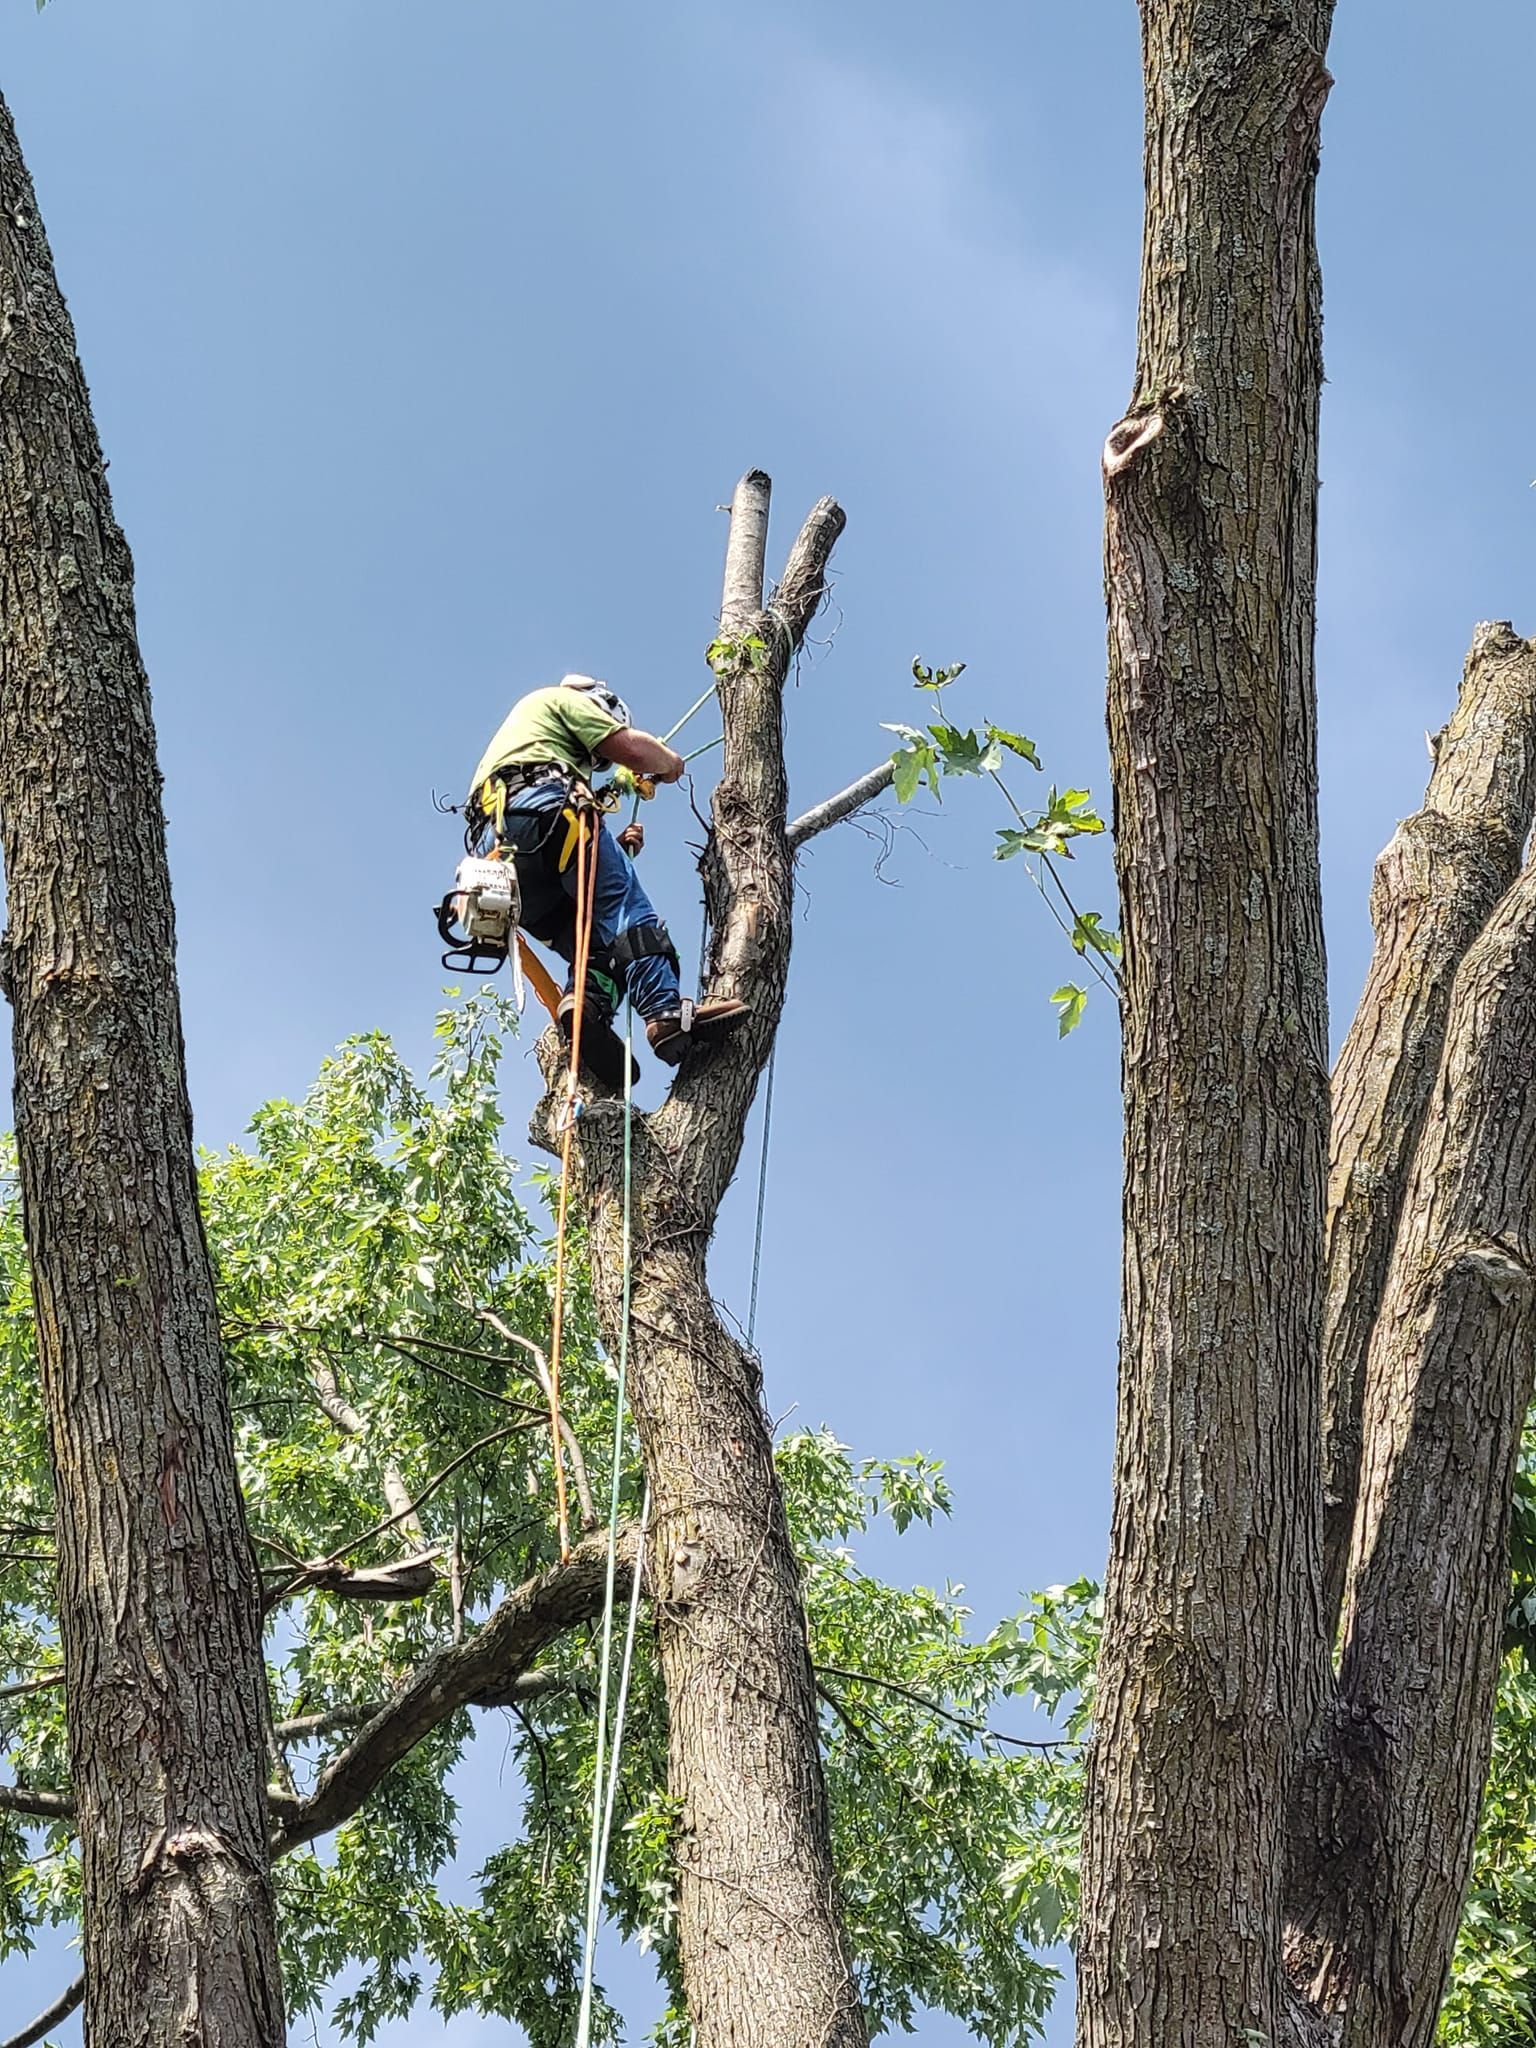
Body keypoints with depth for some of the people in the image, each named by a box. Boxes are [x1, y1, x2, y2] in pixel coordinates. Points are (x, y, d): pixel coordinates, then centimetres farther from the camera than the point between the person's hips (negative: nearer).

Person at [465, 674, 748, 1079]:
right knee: (622, 901, -17)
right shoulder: (564, 700, 25)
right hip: (542, 806, -8)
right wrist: (670, 763, 30)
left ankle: (587, 1000, -31)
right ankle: (667, 1012, -35)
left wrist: (614, 846, 26)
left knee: (590, 935, 1)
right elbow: (631, 748, 10)